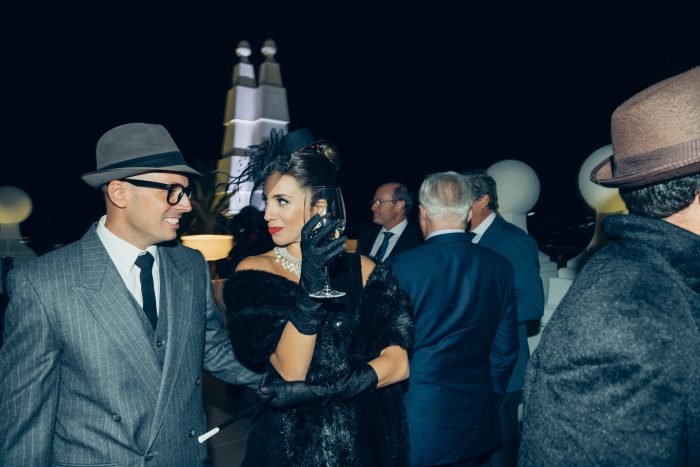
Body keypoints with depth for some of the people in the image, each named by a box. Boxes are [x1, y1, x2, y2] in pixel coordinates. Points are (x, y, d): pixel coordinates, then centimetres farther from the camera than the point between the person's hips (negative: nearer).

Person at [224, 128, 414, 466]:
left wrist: (323, 389, -20)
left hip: (364, 437, 2)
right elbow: (290, 371, -18)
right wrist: (309, 286, -30)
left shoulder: (364, 270, -4)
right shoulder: (253, 272, -9)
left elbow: (398, 363, -10)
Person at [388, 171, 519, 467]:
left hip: (418, 421, -3)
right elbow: (505, 348, 2)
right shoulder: (499, 267, -4)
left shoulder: (401, 267, -15)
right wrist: (488, 398, 16)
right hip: (477, 421, 4)